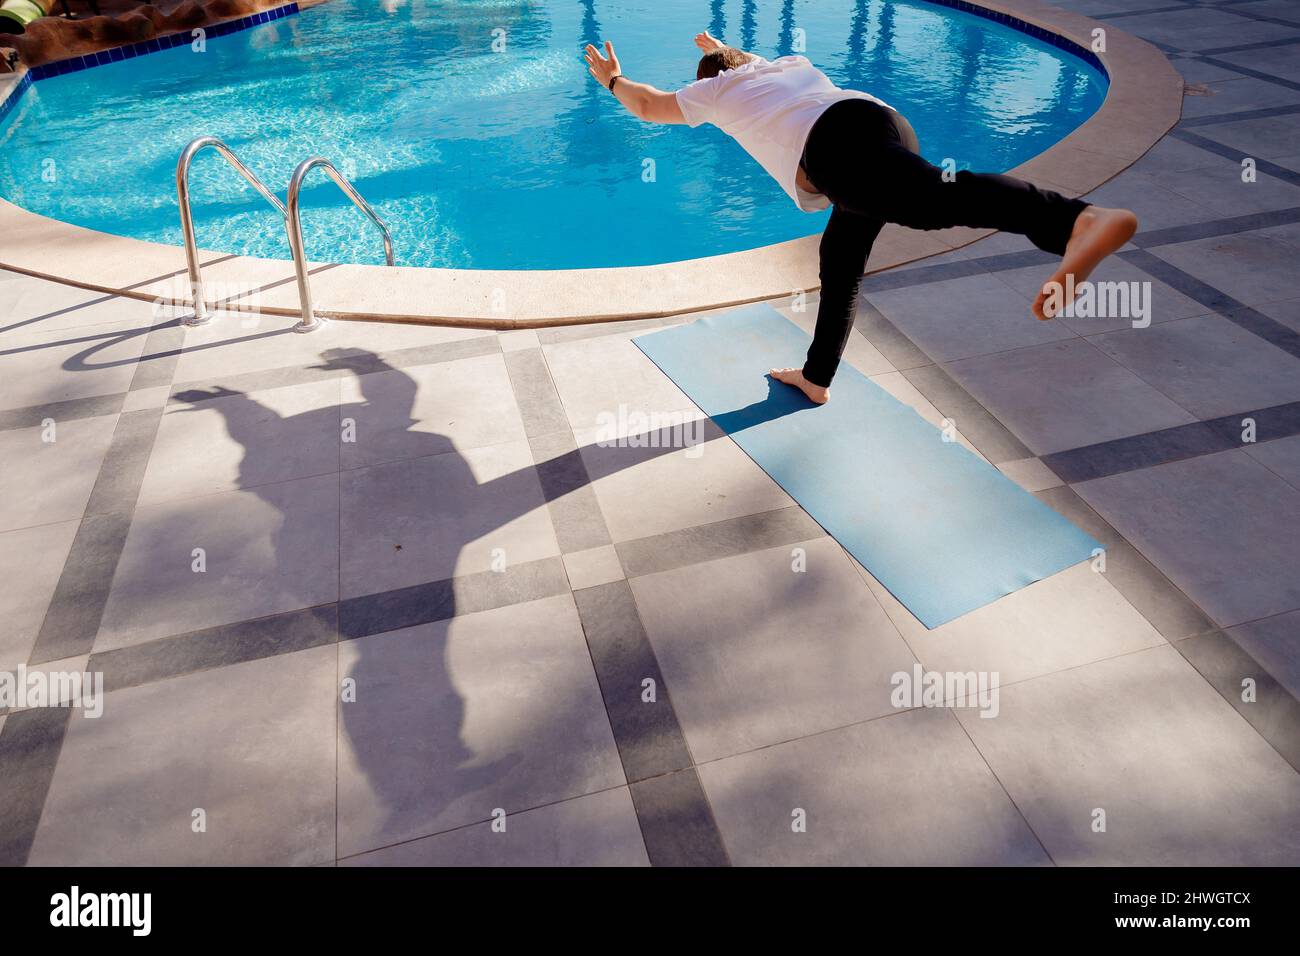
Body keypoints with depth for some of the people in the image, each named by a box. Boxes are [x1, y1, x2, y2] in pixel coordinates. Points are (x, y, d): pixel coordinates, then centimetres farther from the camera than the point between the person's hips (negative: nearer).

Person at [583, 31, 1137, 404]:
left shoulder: (717, 88, 27)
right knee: (839, 259, 22)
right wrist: (723, 50, 87)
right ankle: (816, 378, 36)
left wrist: (612, 79, 62)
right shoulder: (784, 63, 43)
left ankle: (1082, 221, -59)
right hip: (882, 118, 7)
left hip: (837, 147, -7)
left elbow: (649, 106, 43)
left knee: (939, 198, -33)